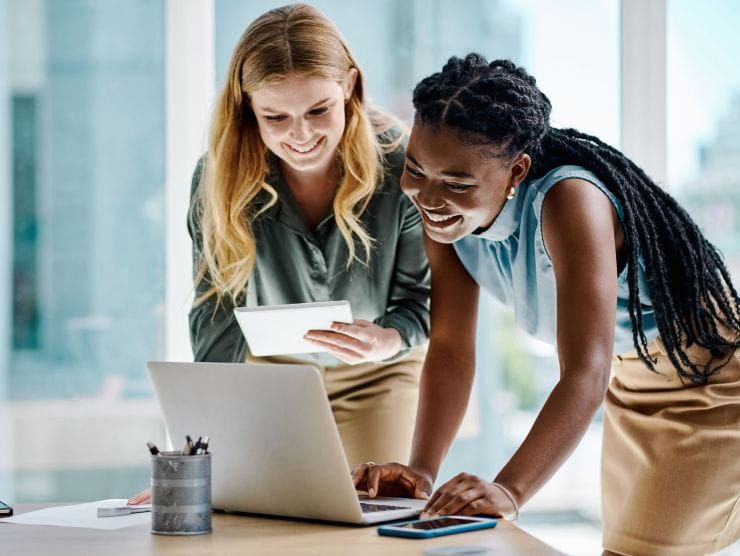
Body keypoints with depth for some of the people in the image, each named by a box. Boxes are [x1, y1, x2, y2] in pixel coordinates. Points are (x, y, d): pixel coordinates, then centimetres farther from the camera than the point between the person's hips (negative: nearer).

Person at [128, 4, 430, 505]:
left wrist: (386, 341, -40)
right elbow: (217, 319, -22)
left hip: (379, 374, 0)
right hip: (271, 370, 1)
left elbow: (422, 295, -16)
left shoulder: (401, 163, -26)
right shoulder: (221, 178, -23)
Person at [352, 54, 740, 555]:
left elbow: (585, 376, -42)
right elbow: (450, 348, -14)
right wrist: (421, 471, -27)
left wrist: (510, 490, -54)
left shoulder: (567, 201, -36)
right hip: (629, 374, 7)